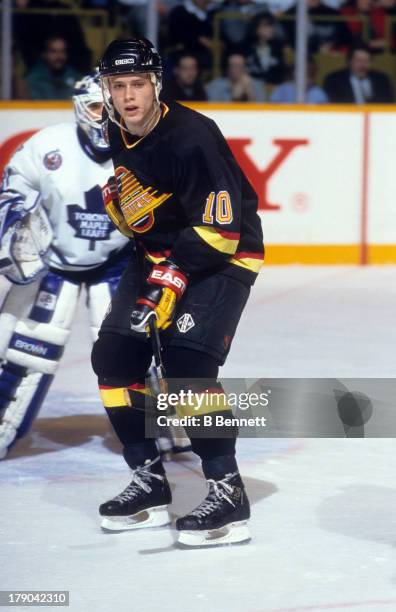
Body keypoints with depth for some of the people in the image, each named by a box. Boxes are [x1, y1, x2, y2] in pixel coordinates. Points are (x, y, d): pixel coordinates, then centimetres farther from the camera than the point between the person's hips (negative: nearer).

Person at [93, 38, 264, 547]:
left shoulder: (191, 137, -27)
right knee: (114, 356, 2)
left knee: (187, 362, -22)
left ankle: (227, 493, -16)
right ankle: (149, 484, 12)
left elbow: (220, 227, -28)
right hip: (158, 253, 8)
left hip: (223, 256, -8)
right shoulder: (111, 133, -3)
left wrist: (176, 275, -33)